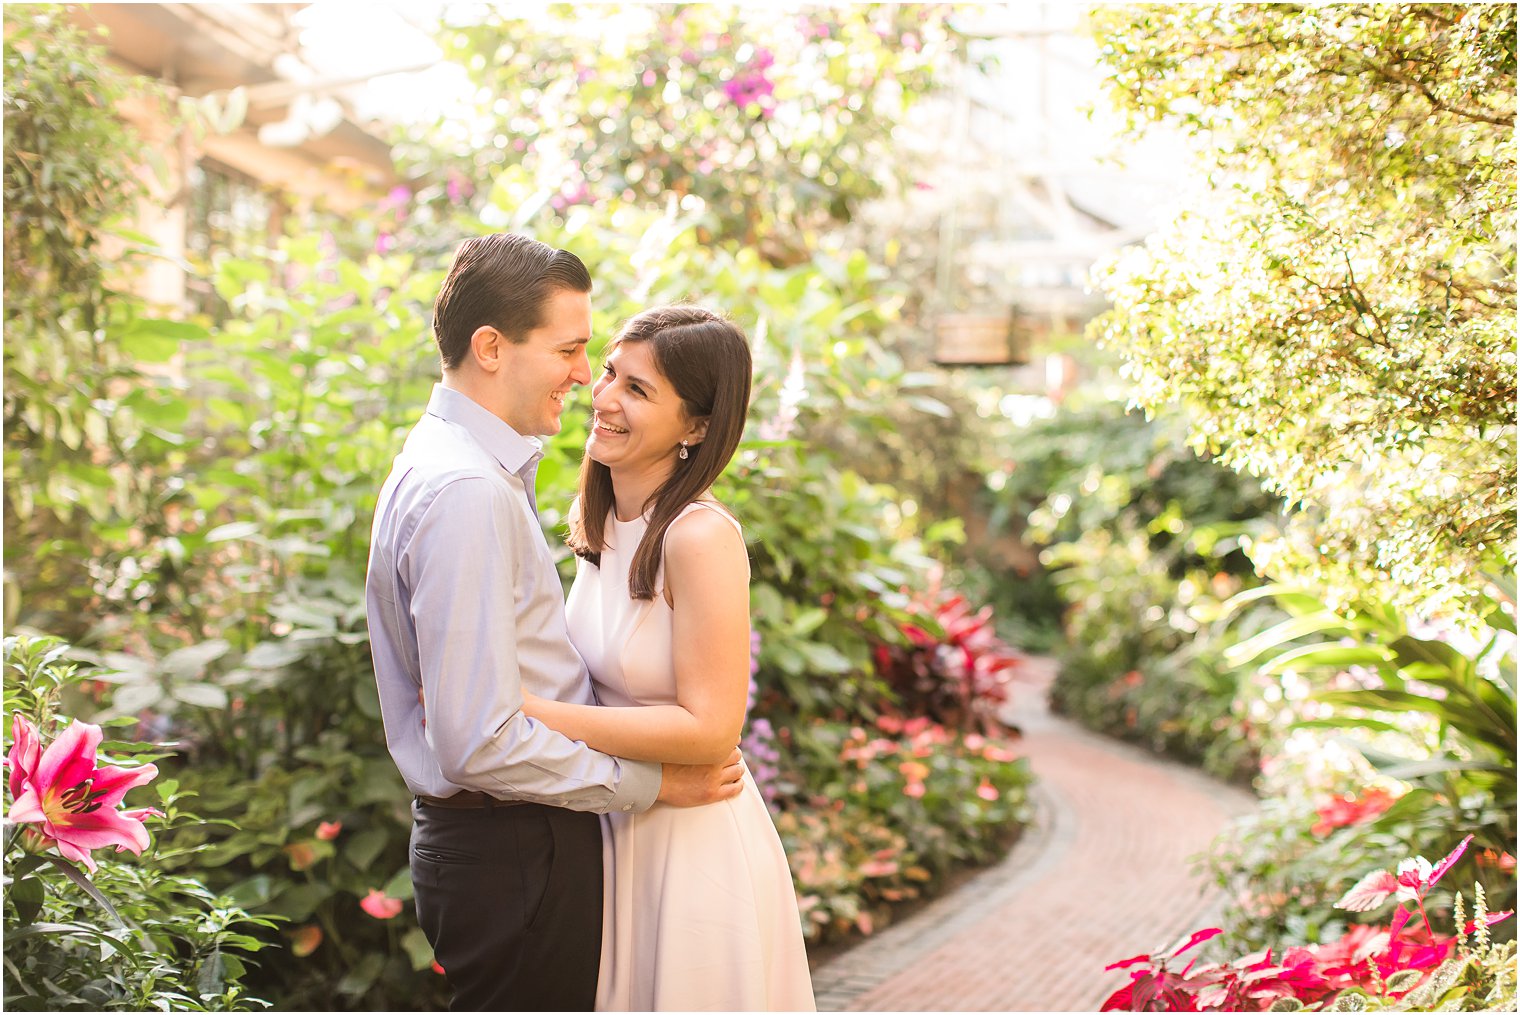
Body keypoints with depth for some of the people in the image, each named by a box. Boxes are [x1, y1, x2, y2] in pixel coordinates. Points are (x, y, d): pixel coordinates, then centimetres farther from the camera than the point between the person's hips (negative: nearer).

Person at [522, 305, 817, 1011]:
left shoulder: (703, 537, -24)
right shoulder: (598, 521, 1)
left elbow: (708, 728, -25)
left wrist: (521, 712, -26)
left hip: (694, 851, -8)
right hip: (616, 833, 8)